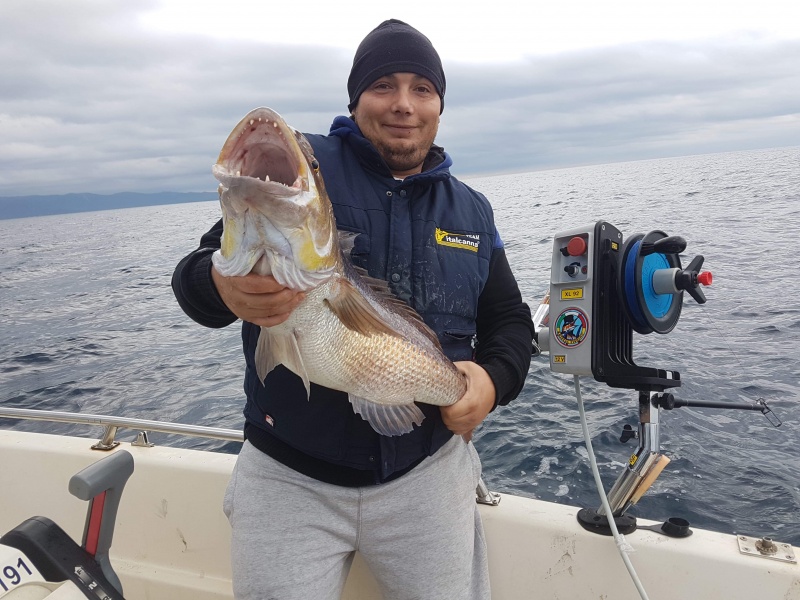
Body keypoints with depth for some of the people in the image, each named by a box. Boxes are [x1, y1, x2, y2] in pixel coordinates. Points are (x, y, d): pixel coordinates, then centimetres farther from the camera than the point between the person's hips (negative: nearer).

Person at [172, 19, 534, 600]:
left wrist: (495, 379, -9)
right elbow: (195, 270, -9)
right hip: (289, 475, -2)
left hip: (427, 470, 3)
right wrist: (221, 286, -34)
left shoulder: (472, 209, 7)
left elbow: (509, 318, 13)